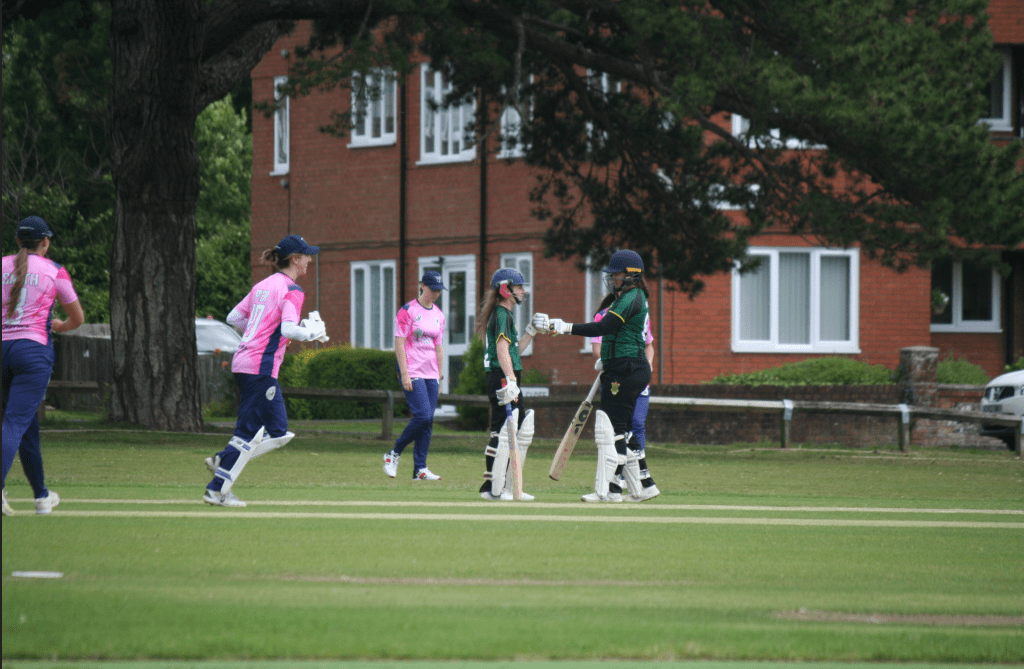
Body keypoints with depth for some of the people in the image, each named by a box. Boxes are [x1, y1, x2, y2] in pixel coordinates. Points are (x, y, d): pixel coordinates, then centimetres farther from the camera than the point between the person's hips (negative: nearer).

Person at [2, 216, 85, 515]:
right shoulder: (54, 271, 4)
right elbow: (78, 318, 13)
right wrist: (60, 326, 34)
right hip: (34, 349, -4)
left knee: (27, 426, 16)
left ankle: (42, 495, 25)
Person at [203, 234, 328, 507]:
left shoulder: (263, 285, 16)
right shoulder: (291, 291, -9)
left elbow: (233, 317, 18)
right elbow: (289, 329, -22)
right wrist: (313, 332, -5)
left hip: (243, 362, 9)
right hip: (262, 367, -9)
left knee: (279, 432, 12)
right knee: (248, 431, -4)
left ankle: (224, 461, 5)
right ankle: (217, 490, -4)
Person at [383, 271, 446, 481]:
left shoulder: (438, 314, 14)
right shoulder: (408, 311, -6)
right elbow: (399, 344, -9)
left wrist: (439, 374, 14)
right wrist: (404, 374, -15)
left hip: (431, 374, 7)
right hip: (413, 372, -7)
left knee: (428, 421, 1)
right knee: (423, 416, -17)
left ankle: (420, 469, 4)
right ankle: (394, 454, 1)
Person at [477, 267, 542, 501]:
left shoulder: (506, 315, 21)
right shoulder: (502, 315, -11)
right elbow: (502, 349, -23)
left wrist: (531, 332, 22)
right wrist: (510, 380, -32)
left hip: (508, 380, 11)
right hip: (502, 378, -11)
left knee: (523, 431, 13)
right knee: (502, 433, -10)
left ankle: (507, 486, 17)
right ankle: (493, 489, -9)